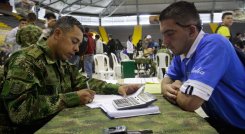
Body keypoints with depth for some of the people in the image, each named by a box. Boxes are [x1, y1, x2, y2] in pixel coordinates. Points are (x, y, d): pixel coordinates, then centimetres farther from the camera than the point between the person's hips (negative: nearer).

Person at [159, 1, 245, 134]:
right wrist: (166, 88, -12)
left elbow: (188, 102, -35)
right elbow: (168, 79, 11)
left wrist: (176, 89, -12)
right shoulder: (181, 50, -1)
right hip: (220, 121, 7)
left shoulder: (213, 45, -27)